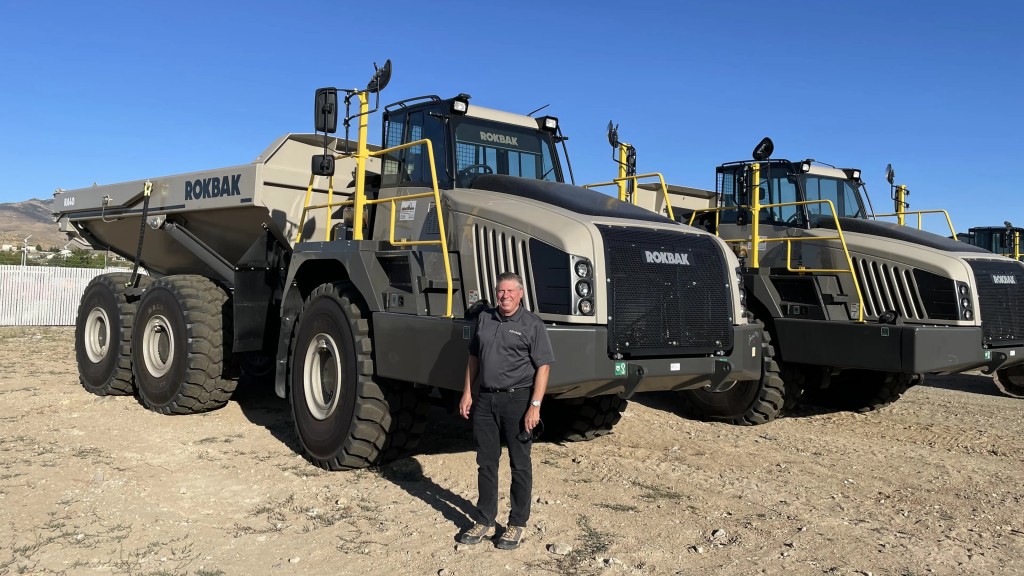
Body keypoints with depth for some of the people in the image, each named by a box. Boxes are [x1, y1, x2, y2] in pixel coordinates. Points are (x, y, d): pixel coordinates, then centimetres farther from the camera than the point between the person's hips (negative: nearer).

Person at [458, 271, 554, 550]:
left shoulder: (532, 325, -6)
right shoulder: (484, 318, 9)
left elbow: (543, 367, -9)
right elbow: (473, 358, 15)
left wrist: (535, 405, -16)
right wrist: (467, 393, 9)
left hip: (517, 400, -5)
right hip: (485, 399, 5)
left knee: (520, 465, 6)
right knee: (486, 463, 12)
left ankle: (517, 524, 18)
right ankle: (484, 521, 24)